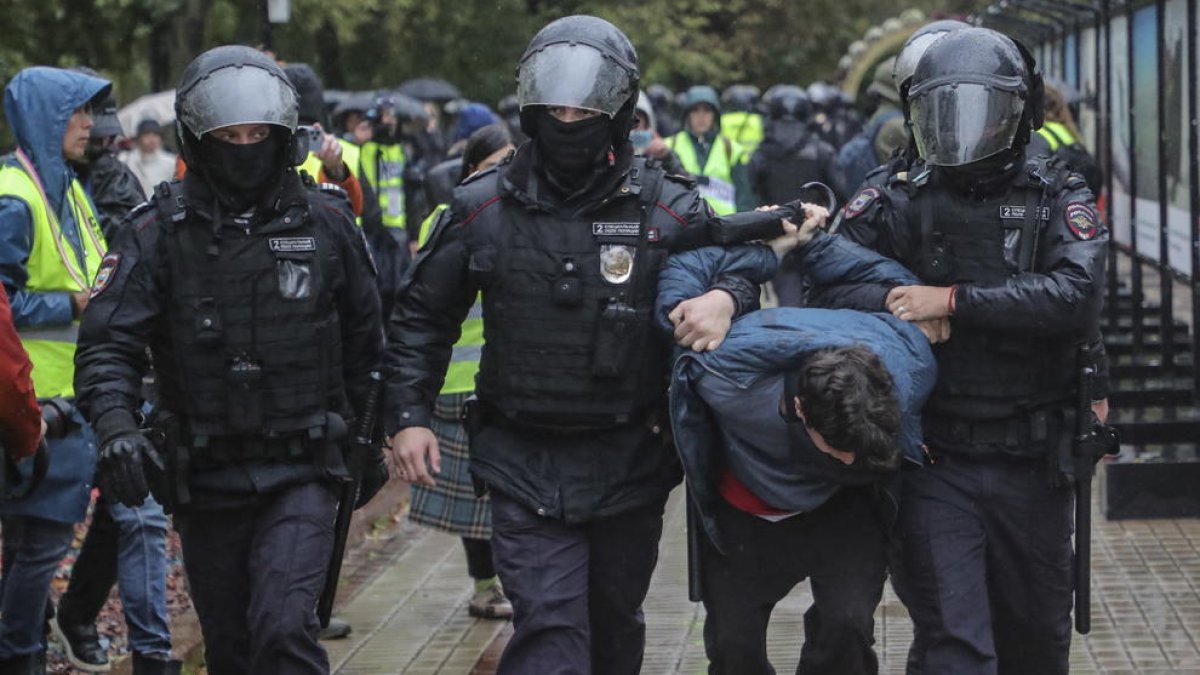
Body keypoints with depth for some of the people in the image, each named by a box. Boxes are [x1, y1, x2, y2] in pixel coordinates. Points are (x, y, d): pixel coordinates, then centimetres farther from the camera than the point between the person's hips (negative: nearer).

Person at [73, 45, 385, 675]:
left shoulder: (325, 222, 0)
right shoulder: (158, 232, -4)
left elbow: (362, 335, 14)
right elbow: (108, 344, -11)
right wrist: (116, 427, -29)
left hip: (300, 475, -1)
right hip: (203, 479, 1)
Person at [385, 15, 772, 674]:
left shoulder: (668, 210, -4)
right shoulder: (482, 210, -1)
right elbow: (421, 316, 9)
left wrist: (726, 295, -18)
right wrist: (409, 416, 1)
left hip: (629, 464, 1)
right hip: (525, 465, -1)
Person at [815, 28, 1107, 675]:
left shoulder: (1058, 199, 1)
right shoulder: (900, 203, 3)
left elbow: (1077, 295, -16)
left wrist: (953, 300, -20)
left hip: (1030, 464, 1)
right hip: (935, 463, -1)